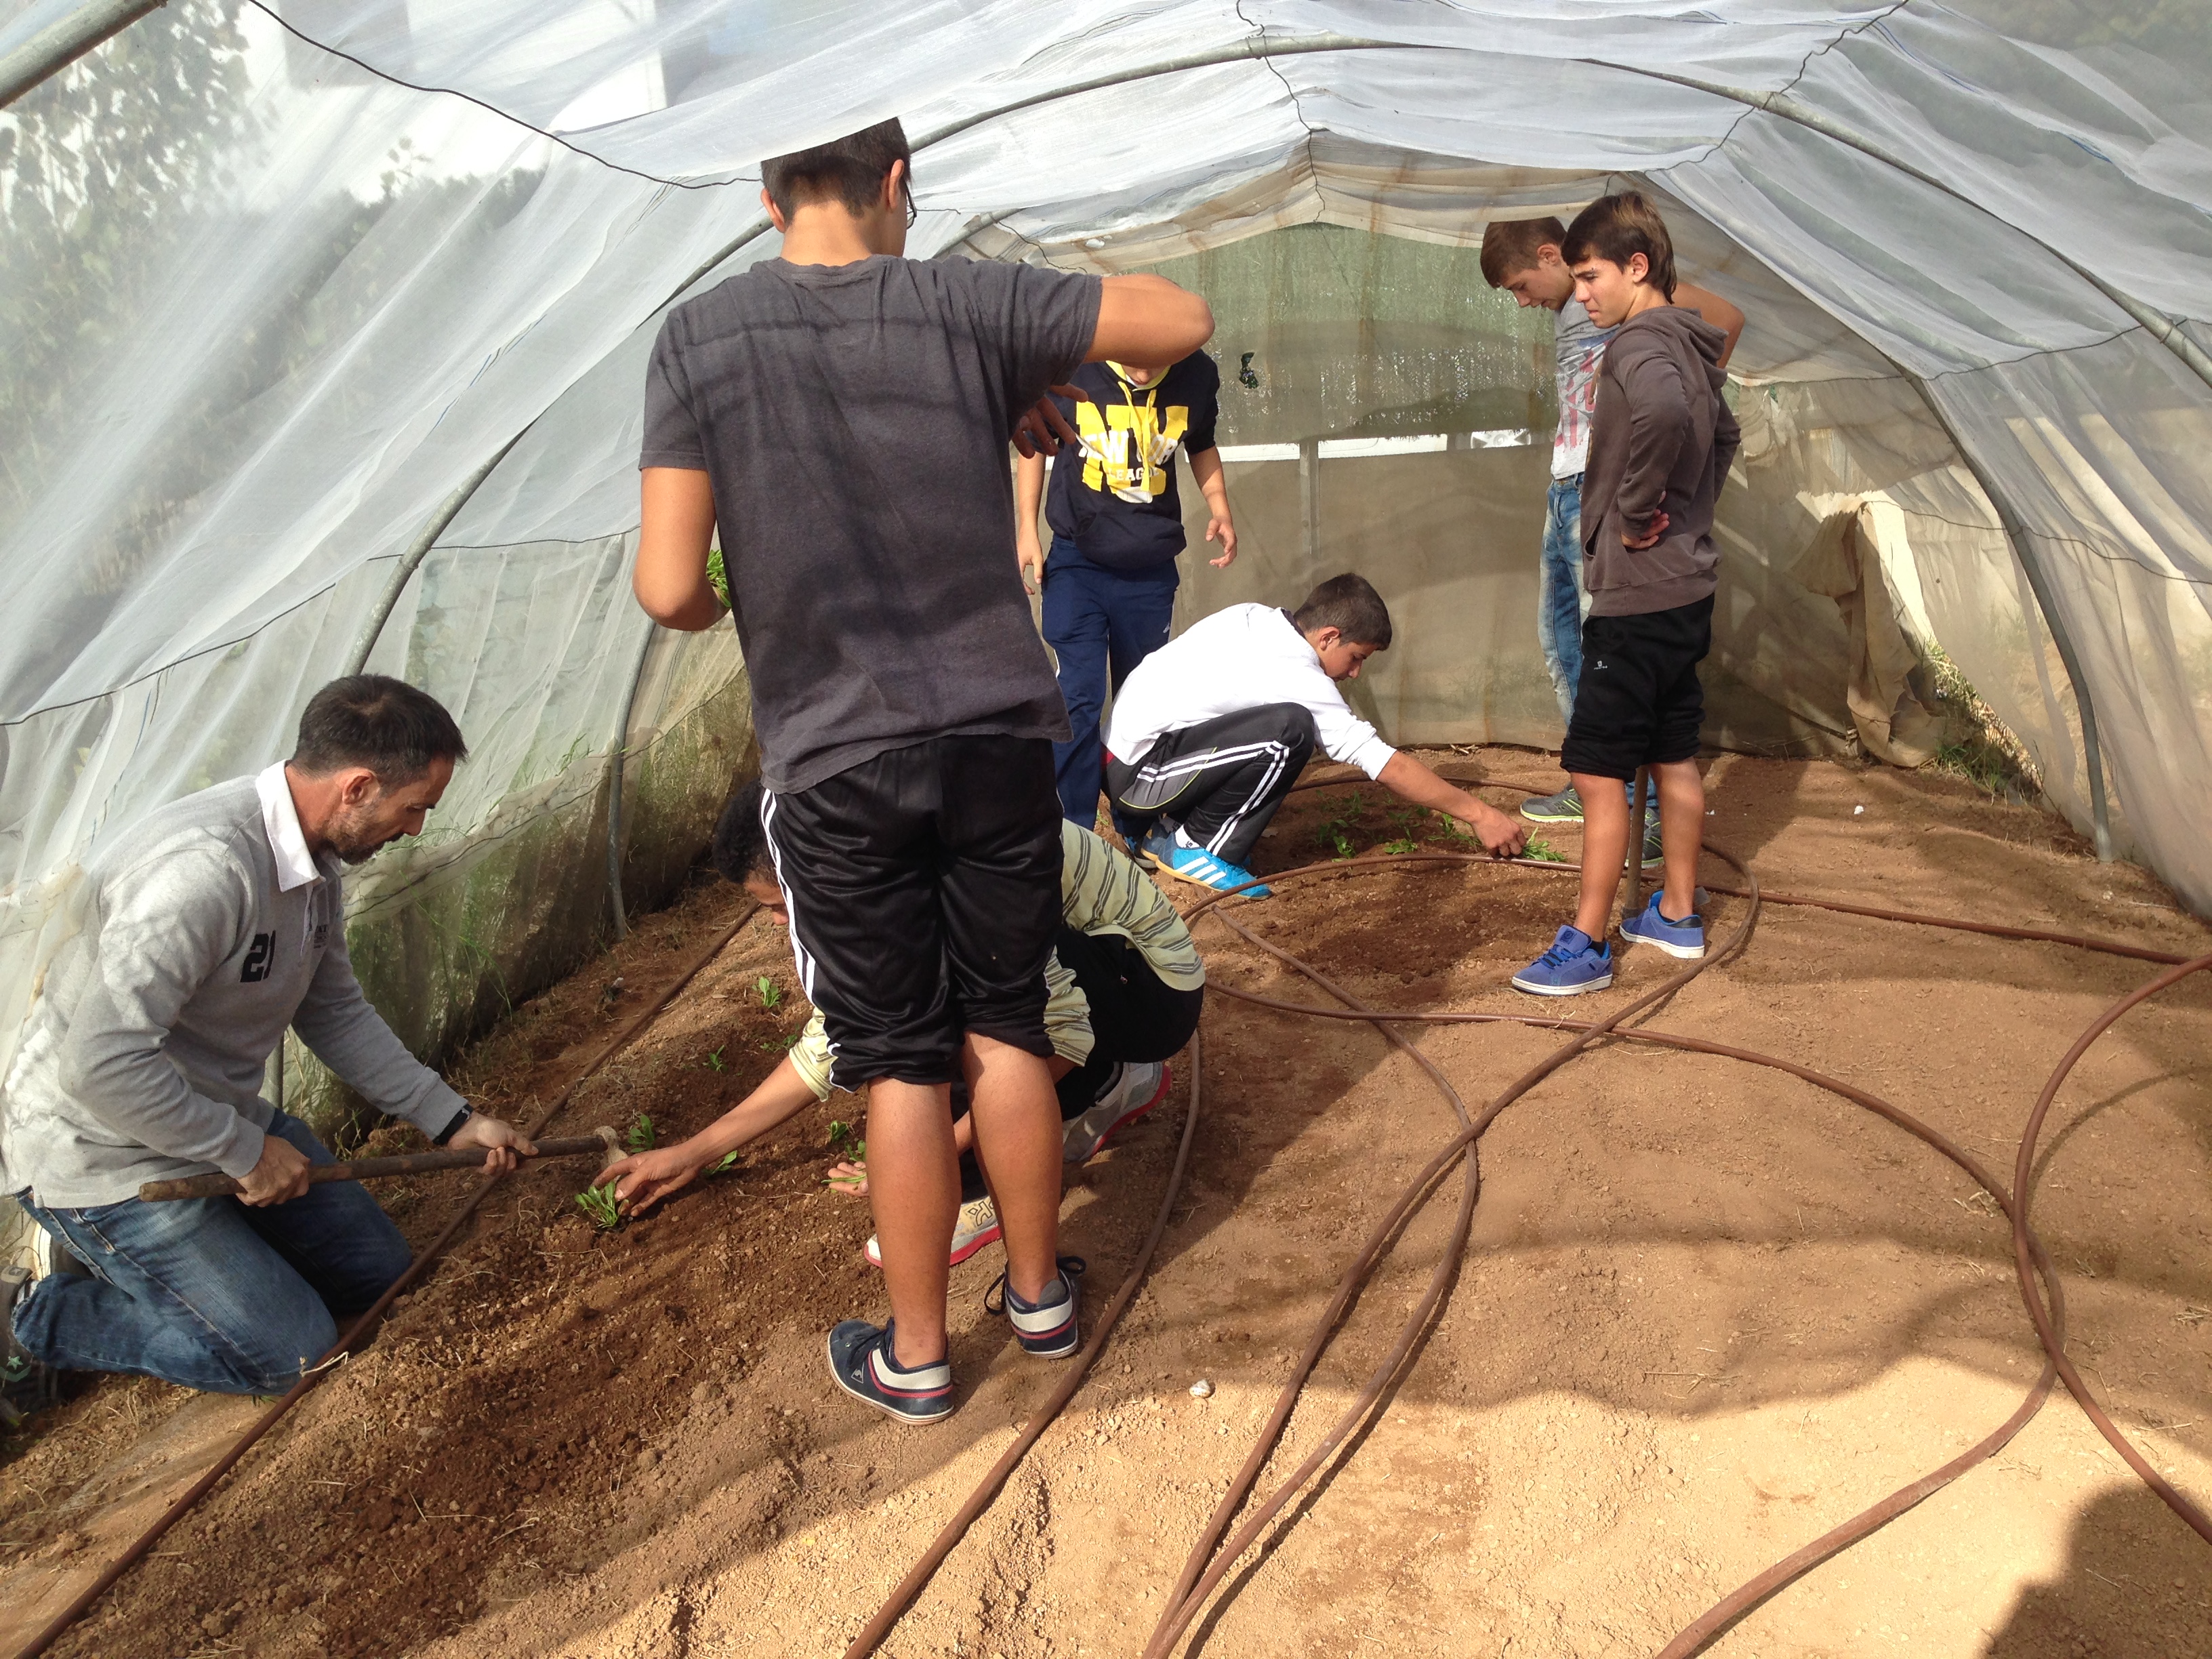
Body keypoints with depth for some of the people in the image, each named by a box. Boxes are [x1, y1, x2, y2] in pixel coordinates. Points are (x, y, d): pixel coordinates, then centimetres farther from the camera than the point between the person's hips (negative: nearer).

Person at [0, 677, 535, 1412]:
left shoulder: (314, 857, -3)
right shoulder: (204, 868, -34)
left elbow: (334, 1011, 9)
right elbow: (103, 1065, -35)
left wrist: (451, 1121, 7)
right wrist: (246, 1152, -21)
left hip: (218, 1120, 9)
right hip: (105, 1154, -9)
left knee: (376, 1268, 12)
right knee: (291, 1349, -7)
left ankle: (122, 1257, 20)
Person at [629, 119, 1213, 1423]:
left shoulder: (701, 340, -5)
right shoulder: (963, 304, -3)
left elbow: (669, 588, -9)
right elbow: (1183, 318, 4)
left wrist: (711, 607, 14)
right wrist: (1046, 385, 17)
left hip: (837, 765, -1)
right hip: (997, 737, 2)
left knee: (902, 1066, 9)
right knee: (1007, 1029, 16)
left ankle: (915, 1356, 24)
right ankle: (1040, 1292, 33)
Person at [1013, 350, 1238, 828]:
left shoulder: (1198, 375, -6)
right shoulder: (1073, 367, -14)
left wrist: (1219, 507, -2)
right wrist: (1026, 529, -3)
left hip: (1151, 571, 3)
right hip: (1077, 561, -2)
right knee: (1078, 698, -11)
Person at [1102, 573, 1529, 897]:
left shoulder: (1253, 618, 4)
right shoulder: (1298, 679, -17)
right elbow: (1388, 766, -15)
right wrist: (1478, 813, -7)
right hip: (1136, 773, -9)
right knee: (1290, 729, -23)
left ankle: (1161, 829, 15)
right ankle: (1192, 848, -8)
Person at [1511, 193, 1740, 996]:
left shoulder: (1641, 345, -17)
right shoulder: (1689, 347, 13)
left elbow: (1665, 412, -40)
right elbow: (1723, 433, 30)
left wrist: (1637, 509, -26)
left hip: (1637, 598, -10)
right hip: (1686, 589, 10)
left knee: (1598, 771, -4)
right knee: (1674, 759, 17)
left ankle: (1585, 945, 3)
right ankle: (1677, 915, 29)